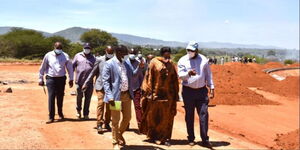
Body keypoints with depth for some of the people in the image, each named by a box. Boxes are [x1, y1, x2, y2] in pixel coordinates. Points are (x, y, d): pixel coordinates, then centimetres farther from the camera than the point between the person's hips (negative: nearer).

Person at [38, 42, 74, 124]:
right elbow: (42, 68, 7)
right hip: (51, 78, -1)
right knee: (51, 97, -7)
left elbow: (70, 68, 8)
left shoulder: (65, 56, 2)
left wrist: (71, 79, 5)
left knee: (60, 97, 10)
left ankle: (60, 113, 30)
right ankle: (51, 117, -3)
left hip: (61, 78, 1)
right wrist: (40, 79, 7)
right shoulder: (48, 55, 1)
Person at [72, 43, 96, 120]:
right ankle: (78, 110, 29)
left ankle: (86, 114, 16)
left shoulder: (93, 58, 12)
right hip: (79, 81, -1)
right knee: (79, 96, 3)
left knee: (88, 98, 4)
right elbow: (73, 66, 10)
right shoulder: (78, 56, 8)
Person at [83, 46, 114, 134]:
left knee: (109, 106, 7)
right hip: (100, 86, -2)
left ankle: (107, 123, 20)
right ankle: (99, 124, -4)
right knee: (101, 103, -10)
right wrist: (86, 84, 5)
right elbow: (93, 73, 5)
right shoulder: (99, 60, 1)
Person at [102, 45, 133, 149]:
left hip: (127, 94, 6)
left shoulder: (125, 63, 11)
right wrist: (110, 96, -21)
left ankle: (120, 134, 40)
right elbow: (105, 81, -12)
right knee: (115, 120, 4)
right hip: (116, 95, -6)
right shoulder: (109, 64, -8)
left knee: (127, 117, 15)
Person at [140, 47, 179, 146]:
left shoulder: (172, 64, 6)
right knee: (154, 116, 8)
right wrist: (149, 92, -10)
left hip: (168, 95, 3)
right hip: (156, 94, -3)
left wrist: (176, 95, 8)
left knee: (167, 118, 5)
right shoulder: (154, 62, -4)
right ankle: (153, 136, 24)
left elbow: (175, 81, 10)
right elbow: (149, 78, -5)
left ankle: (164, 138, 15)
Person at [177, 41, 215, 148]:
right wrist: (188, 73, -30)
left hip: (201, 91, 1)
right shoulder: (182, 60, 0)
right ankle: (191, 138, 18)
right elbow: (180, 75, -9)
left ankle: (205, 140, 0)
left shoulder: (204, 60, 5)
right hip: (188, 91, 0)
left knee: (204, 114, -5)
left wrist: (211, 88, 5)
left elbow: (208, 75, 10)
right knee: (189, 115, 7)